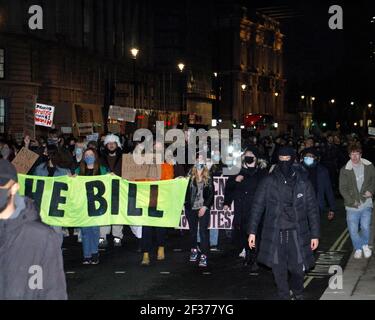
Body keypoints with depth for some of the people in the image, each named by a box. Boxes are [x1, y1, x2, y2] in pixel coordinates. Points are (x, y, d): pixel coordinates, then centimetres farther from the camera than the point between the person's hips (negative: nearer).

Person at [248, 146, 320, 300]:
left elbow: (312, 209, 5)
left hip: (297, 233, 0)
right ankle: (284, 296, 22)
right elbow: (257, 207, 3)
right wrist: (252, 231, -1)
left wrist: (315, 234, 3)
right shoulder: (268, 182, 0)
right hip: (275, 234, 0)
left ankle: (298, 293, 32)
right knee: (279, 270, 3)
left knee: (299, 269, 1)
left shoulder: (303, 182, 1)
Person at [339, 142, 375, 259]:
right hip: (352, 206, 0)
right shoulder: (345, 170, -2)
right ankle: (358, 248, 27)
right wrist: (352, 201, -10)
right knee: (353, 230, 3)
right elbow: (342, 189, -3)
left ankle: (365, 244, 21)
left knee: (365, 227, -8)